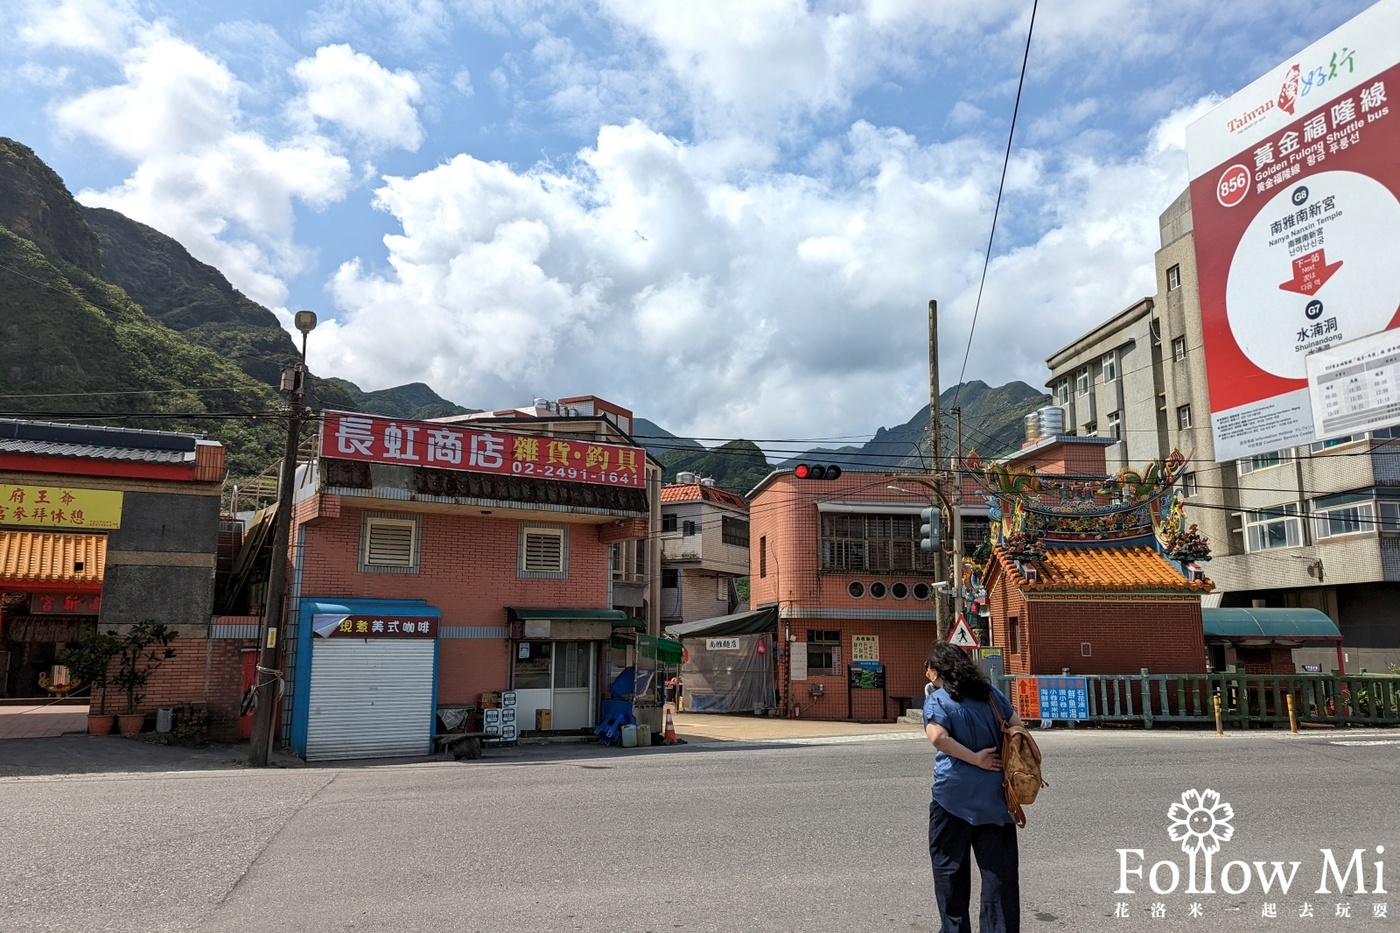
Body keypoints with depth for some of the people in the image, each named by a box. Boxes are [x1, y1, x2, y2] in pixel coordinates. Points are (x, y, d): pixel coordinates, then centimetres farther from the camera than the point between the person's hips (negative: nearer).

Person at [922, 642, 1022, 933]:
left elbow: (938, 737, -24)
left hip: (954, 793, -4)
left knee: (950, 865, 11)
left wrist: (976, 758, -15)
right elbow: (1017, 728, 7)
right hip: (995, 794, 4)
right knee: (1000, 867, 9)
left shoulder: (937, 700, -8)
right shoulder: (990, 693, 7)